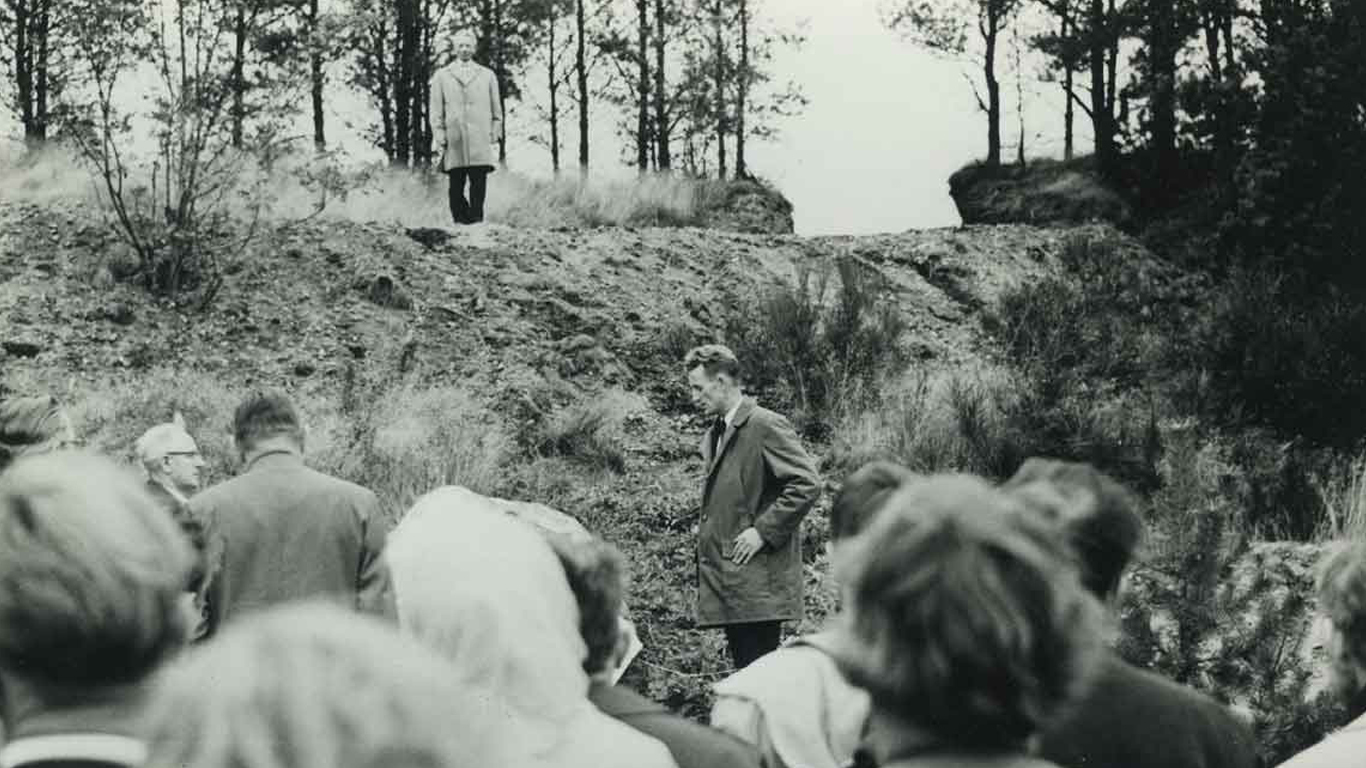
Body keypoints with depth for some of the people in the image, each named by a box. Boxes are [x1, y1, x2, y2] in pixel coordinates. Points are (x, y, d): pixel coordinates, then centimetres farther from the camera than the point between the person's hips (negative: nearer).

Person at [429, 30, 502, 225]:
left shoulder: (487, 75, 16)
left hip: (480, 141, 0)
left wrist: (494, 133, 7)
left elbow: (496, 109, 18)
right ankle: (459, 222, 3)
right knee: (456, 187, -2)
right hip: (453, 141, 0)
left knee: (479, 185, -9)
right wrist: (439, 139, 1)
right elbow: (435, 111, 10)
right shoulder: (441, 76, 14)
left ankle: (476, 221, -8)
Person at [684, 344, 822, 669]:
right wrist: (706, 530, 14)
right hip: (727, 581, 9)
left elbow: (807, 485, -18)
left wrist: (763, 532, -17)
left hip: (759, 583, -9)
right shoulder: (713, 435, 19)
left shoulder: (766, 426, -10)